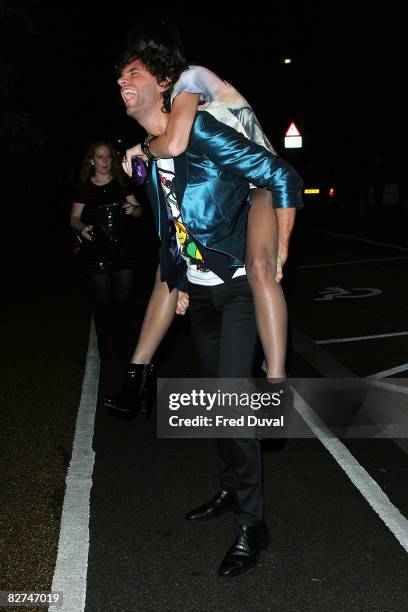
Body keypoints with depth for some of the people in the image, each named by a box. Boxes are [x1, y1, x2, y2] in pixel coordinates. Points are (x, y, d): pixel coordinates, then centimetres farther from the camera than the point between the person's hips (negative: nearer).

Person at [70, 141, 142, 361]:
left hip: (124, 250, 1)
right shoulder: (85, 187, 3)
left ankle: (123, 350, 14)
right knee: (101, 301, 5)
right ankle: (105, 352, 15)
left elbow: (138, 211, 7)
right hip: (97, 253, -1)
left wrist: (133, 208, -16)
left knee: (124, 300, 2)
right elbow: (74, 218, 4)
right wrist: (82, 227, -18)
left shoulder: (122, 182, 6)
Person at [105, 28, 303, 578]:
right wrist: (174, 283, 17)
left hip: (240, 286, -8)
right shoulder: (149, 158, 7)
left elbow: (284, 179, -17)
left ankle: (252, 525, 2)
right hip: (200, 292, 8)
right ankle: (231, 491, 33)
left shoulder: (200, 131, -16)